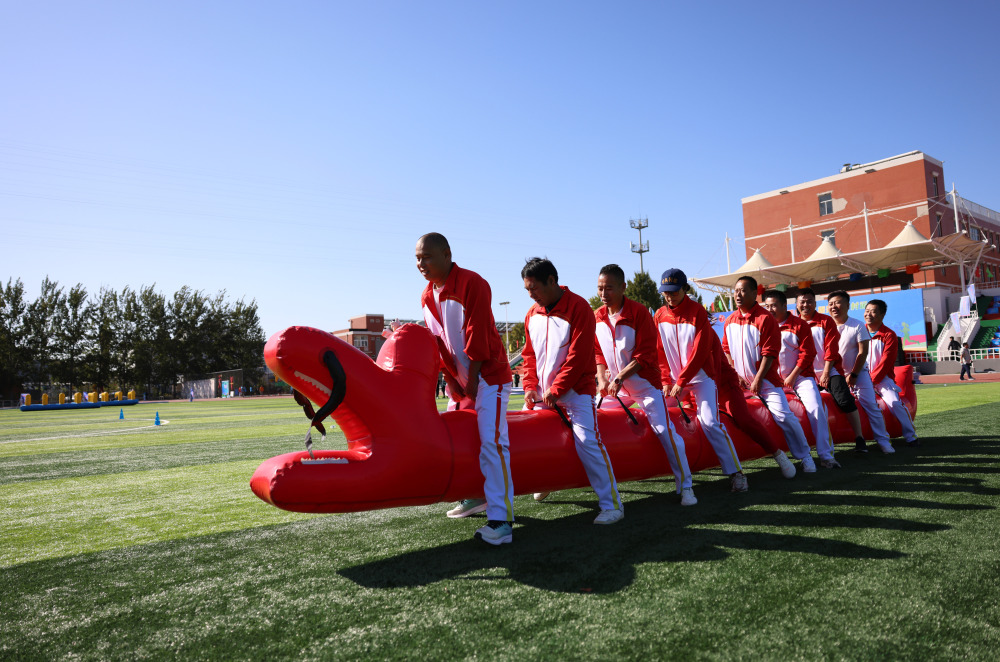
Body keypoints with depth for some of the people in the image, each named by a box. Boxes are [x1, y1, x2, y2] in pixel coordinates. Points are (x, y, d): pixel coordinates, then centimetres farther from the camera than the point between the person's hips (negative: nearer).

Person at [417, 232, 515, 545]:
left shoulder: (472, 284, -19)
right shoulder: (427, 296, 7)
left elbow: (478, 335, -20)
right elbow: (437, 341, 10)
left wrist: (472, 379, -17)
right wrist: (450, 379, 3)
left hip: (487, 375, -9)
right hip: (458, 378, 9)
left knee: (491, 441, -15)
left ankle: (500, 519, -12)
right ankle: (476, 496, 35)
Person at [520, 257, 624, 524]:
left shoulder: (578, 308, -14)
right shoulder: (532, 314, 7)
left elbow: (578, 357, -18)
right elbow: (529, 354, 12)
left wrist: (555, 390, -17)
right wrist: (530, 386, -1)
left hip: (575, 391, -7)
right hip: (541, 392, 7)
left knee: (588, 442, -14)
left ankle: (612, 504, -6)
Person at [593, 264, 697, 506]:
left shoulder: (639, 312, -16)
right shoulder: (597, 316, 0)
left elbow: (646, 355, -18)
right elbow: (598, 352, 7)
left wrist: (620, 377, -22)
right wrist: (602, 378, -8)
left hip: (644, 383, -5)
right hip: (614, 386, 6)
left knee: (665, 430, -10)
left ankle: (685, 486, 0)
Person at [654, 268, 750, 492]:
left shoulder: (697, 311, -10)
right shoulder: (659, 316, 3)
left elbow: (700, 352, -15)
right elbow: (659, 352, 4)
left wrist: (681, 382, -17)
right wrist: (665, 381, -7)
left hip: (700, 377, -5)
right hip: (674, 380, 5)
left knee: (710, 422, -14)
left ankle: (735, 472, -6)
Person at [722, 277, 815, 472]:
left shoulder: (765, 319, -13)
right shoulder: (730, 320, 5)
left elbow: (769, 354, -15)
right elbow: (726, 350, 11)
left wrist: (758, 380, -16)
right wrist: (735, 375, 0)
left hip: (764, 379, -5)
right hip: (739, 380, 5)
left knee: (784, 416, -10)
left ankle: (804, 456, 7)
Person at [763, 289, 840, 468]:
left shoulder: (799, 325, -2)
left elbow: (807, 353, -5)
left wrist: (793, 376, -11)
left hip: (800, 375, -3)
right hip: (775, 378, 3)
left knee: (816, 409, -16)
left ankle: (825, 455, -11)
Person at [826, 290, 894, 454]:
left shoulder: (858, 326, -8)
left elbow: (863, 352, -10)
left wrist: (854, 375, -14)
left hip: (858, 372, -2)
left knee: (871, 405, -9)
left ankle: (882, 440, 0)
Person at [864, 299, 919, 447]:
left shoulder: (889, 335, -2)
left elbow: (886, 361, -9)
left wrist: (872, 379, -16)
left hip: (882, 378, -2)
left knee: (895, 402, -19)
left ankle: (910, 437, -6)